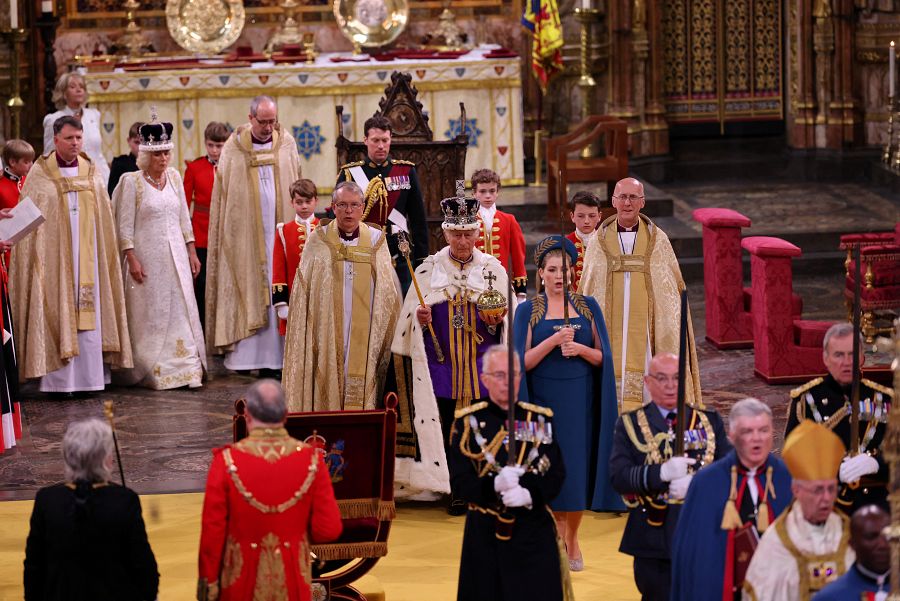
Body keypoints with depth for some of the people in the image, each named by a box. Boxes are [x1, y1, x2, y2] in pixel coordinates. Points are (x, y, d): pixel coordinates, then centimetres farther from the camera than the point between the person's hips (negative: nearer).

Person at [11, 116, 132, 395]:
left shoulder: (91, 173, 9)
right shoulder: (40, 174, -2)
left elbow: (104, 220, 12)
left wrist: (105, 254, 7)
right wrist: (34, 255, -8)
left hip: (88, 256, 3)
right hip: (54, 257, -3)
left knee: (90, 315, 2)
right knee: (57, 314, -4)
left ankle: (89, 375, 7)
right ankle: (60, 379, 0)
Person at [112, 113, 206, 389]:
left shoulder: (174, 176, 7)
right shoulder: (132, 181, -7)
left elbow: (184, 218, 13)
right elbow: (125, 224, -8)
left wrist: (191, 252, 10)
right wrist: (132, 259, -13)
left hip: (176, 254, 4)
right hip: (147, 257, -4)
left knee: (181, 311, 2)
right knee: (150, 314, -1)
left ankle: (186, 369, 3)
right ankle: (152, 372, 5)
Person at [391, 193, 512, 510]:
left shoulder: (493, 269, 6)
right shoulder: (429, 270, 7)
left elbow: (511, 318, 5)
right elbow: (410, 316, 9)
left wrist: (497, 321, -16)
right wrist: (420, 318, -13)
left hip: (483, 365, 0)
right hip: (441, 364, 0)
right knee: (448, 427, -2)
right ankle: (457, 492, 5)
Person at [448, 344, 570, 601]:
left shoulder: (541, 419, 7)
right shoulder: (468, 422, 0)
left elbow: (557, 474, 2)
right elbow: (459, 481, -7)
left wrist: (530, 495, -19)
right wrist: (495, 486, -25)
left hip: (534, 533, 1)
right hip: (485, 534, -1)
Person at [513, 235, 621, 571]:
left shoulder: (588, 307, 7)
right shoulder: (528, 311, 2)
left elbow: (603, 357, 5)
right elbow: (522, 362, -5)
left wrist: (581, 349, -15)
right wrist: (554, 340, -18)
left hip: (580, 402, 1)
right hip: (545, 401, -1)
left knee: (578, 468, 0)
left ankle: (572, 538, 14)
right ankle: (555, 534, 16)